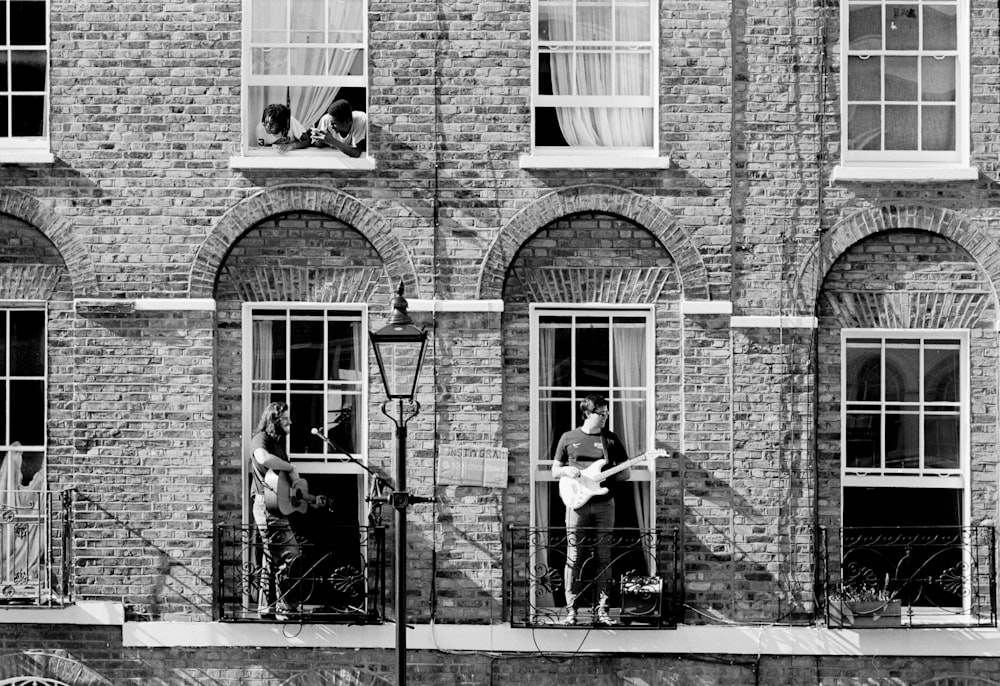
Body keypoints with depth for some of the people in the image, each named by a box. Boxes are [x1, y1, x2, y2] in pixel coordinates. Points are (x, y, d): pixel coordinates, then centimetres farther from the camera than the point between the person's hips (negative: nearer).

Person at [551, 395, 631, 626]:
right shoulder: (568, 438, 8)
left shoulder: (611, 439, 9)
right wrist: (566, 471, -9)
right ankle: (571, 609, 0)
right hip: (577, 503, -1)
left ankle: (601, 610, 5)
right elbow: (554, 470, 13)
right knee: (573, 557, -3)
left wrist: (606, 477, -7)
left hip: (604, 503, 1)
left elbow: (625, 473, 11)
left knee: (603, 557, 1)